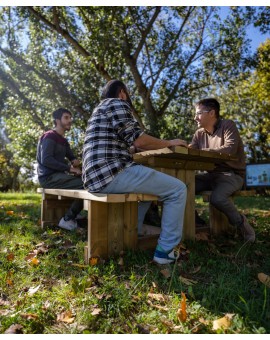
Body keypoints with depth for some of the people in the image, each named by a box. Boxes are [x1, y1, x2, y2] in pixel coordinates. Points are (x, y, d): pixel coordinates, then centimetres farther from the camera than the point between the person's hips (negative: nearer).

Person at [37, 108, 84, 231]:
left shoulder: (63, 141, 20)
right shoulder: (49, 136, -7)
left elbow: (71, 157, 24)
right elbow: (46, 160, -20)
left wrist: (75, 161, -1)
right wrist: (69, 168, -21)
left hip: (58, 175, 9)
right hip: (49, 177, -9)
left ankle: (73, 213, 6)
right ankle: (67, 219, -15)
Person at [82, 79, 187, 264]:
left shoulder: (100, 110, 31)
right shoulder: (117, 104, 0)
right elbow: (138, 139, -11)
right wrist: (168, 143, 5)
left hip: (97, 176, 11)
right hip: (112, 173, -10)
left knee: (150, 184, 31)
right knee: (178, 189, -4)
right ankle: (165, 250, 1)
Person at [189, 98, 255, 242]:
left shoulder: (228, 125, -10)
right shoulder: (199, 133, 7)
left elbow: (230, 149, -27)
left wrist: (201, 151, -27)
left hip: (232, 174, -6)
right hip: (211, 175, 6)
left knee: (217, 198, -34)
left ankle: (240, 223, -4)